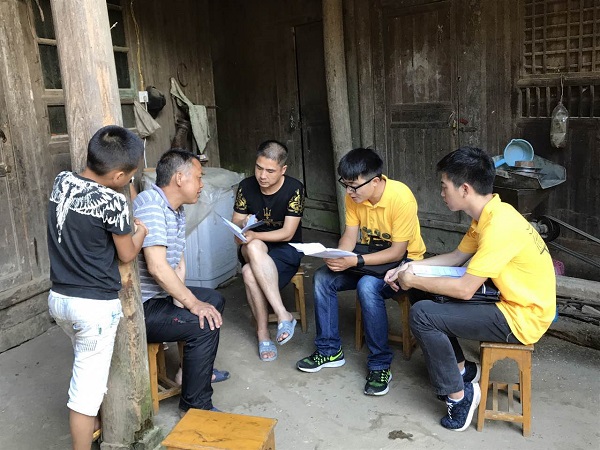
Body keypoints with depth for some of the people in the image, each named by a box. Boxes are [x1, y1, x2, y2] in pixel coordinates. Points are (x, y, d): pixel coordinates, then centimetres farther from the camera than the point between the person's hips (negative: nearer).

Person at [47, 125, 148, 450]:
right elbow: (127, 255, -7)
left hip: (58, 298, 8)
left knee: (89, 366, 28)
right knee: (87, 386, 5)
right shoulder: (113, 202, -21)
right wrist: (141, 231, 11)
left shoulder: (61, 181, -1)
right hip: (95, 306, -8)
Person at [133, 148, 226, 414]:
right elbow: (157, 267, -29)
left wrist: (182, 298, -8)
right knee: (205, 324, -21)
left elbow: (178, 263, 8)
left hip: (161, 294, 11)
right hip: (139, 308, -11)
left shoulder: (177, 210, 11)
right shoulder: (150, 203, -21)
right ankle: (195, 406, -5)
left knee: (214, 300, 20)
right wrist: (192, 303, -22)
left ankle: (195, 369, 32)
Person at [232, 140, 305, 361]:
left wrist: (254, 235, -28)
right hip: (254, 251, 3)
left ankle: (263, 333, -20)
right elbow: (235, 225, 4)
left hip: (286, 251, -3)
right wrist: (242, 224, -21)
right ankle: (283, 315, -31)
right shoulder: (246, 186, -3)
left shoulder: (294, 189, -13)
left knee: (250, 273, -34)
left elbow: (287, 233, -16)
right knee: (253, 247, -36)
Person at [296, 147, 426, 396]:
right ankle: (329, 350, 2)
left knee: (368, 286, -35)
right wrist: (336, 256, -26)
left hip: (402, 261, -6)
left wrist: (354, 261, -34)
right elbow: (350, 235, -4)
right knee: (323, 277, -12)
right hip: (369, 256, 7)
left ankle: (380, 365, -17)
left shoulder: (401, 198, -28)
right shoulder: (355, 195, -9)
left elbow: (397, 252, -26)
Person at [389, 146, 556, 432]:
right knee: (432, 297, 14)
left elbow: (464, 290, -27)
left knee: (422, 315, -18)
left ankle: (458, 394, -2)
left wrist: (413, 281, -14)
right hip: (511, 302, 10)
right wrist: (414, 266, 3)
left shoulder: (499, 226, -27)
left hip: (521, 320, -10)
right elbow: (457, 257, 15)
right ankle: (462, 369, 23)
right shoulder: (489, 214, 3)